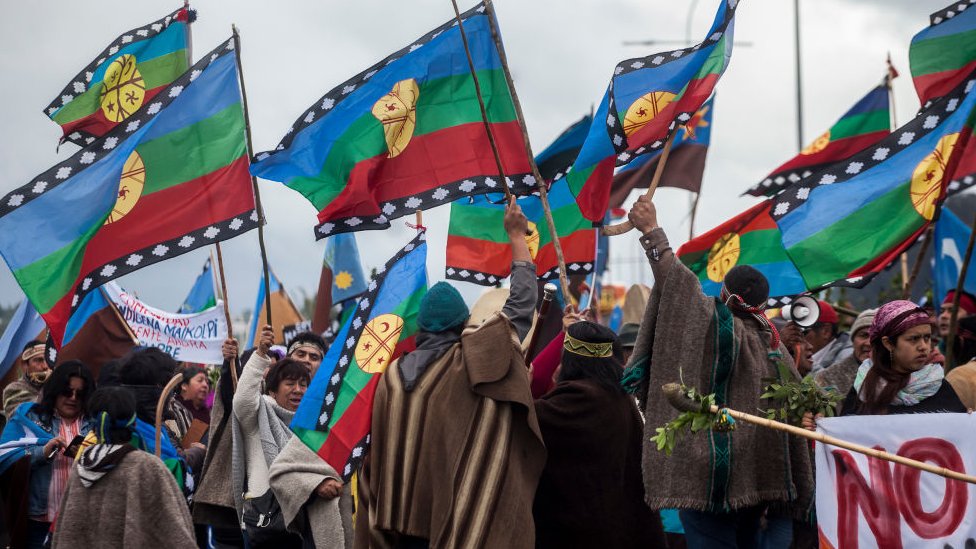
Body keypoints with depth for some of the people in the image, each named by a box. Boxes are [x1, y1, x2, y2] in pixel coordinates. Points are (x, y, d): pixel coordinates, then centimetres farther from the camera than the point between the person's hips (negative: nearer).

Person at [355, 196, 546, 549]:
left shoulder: (393, 376, 5)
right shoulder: (473, 362, -6)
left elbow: (378, 450, 10)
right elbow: (522, 304, 2)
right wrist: (517, 236, 12)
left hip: (405, 519, 4)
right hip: (461, 519, -4)